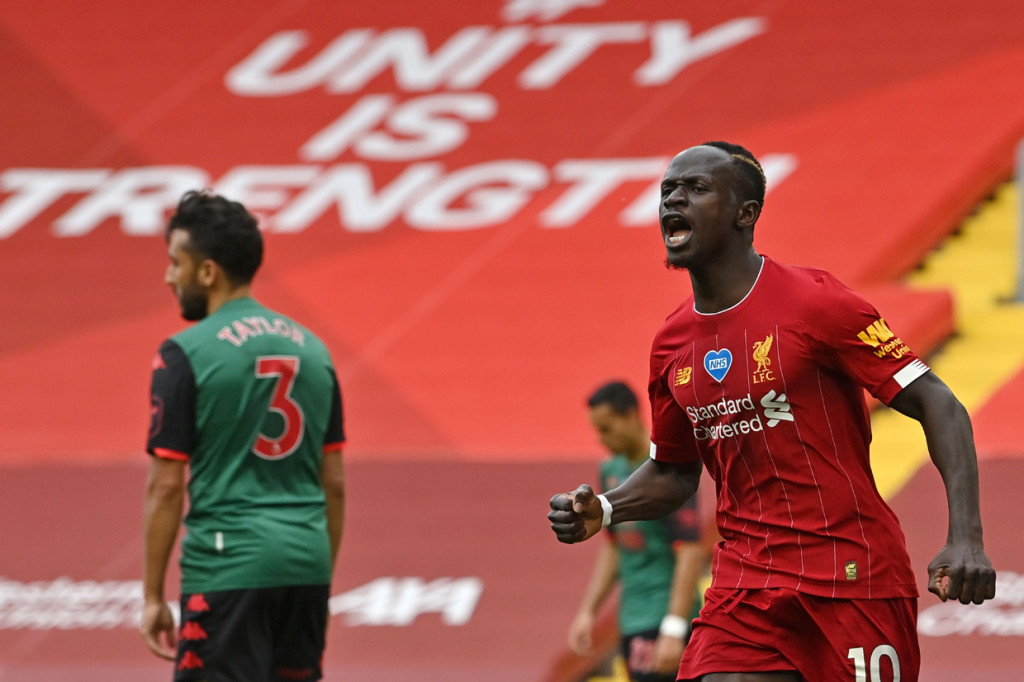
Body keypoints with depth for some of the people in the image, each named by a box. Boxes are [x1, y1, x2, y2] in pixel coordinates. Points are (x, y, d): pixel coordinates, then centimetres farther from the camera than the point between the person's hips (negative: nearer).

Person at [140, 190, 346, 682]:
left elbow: (166, 486, -8)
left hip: (227, 567, -6)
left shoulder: (185, 355, -7)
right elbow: (335, 483, 14)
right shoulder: (311, 349, 12)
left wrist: (153, 596, -2)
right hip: (306, 563, 6)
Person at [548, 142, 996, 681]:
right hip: (746, 577, 5)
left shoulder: (814, 303, -10)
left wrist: (966, 538, -23)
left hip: (854, 575, -5)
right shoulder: (672, 343, 9)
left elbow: (937, 405, -11)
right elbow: (673, 472, 23)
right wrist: (602, 511, 1)